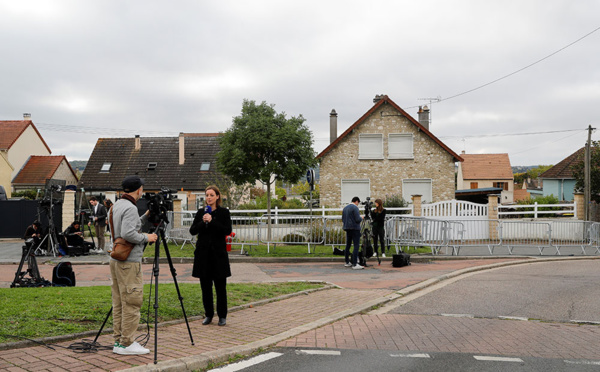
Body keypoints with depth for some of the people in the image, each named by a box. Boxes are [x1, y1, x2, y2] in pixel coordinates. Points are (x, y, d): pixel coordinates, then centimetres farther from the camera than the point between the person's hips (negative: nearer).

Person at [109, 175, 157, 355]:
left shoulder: (117, 205, 14)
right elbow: (128, 234, -26)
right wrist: (146, 238, -13)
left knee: (119, 303, 12)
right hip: (129, 262, -10)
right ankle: (126, 344, -1)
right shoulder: (130, 208, -16)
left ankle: (119, 340, 17)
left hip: (116, 259, 10)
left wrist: (145, 217, 19)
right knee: (131, 303, -4)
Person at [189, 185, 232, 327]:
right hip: (203, 253, 3)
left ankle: (222, 316, 12)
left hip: (218, 253, -3)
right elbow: (192, 231, 2)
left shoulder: (223, 212, 1)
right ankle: (208, 315, 18)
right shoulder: (201, 213, 9)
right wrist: (202, 222, -15)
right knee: (205, 286, 6)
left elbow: (228, 230, -12)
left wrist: (212, 221, -18)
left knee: (220, 286, 1)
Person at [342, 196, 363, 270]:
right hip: (355, 228, -8)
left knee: (348, 245, 14)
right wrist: (361, 218, 3)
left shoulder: (345, 208, 14)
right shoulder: (355, 208, -11)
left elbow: (343, 219, 17)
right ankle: (355, 264, -15)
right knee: (356, 246, -9)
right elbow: (358, 219, -16)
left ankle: (347, 262, 20)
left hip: (347, 228, 8)